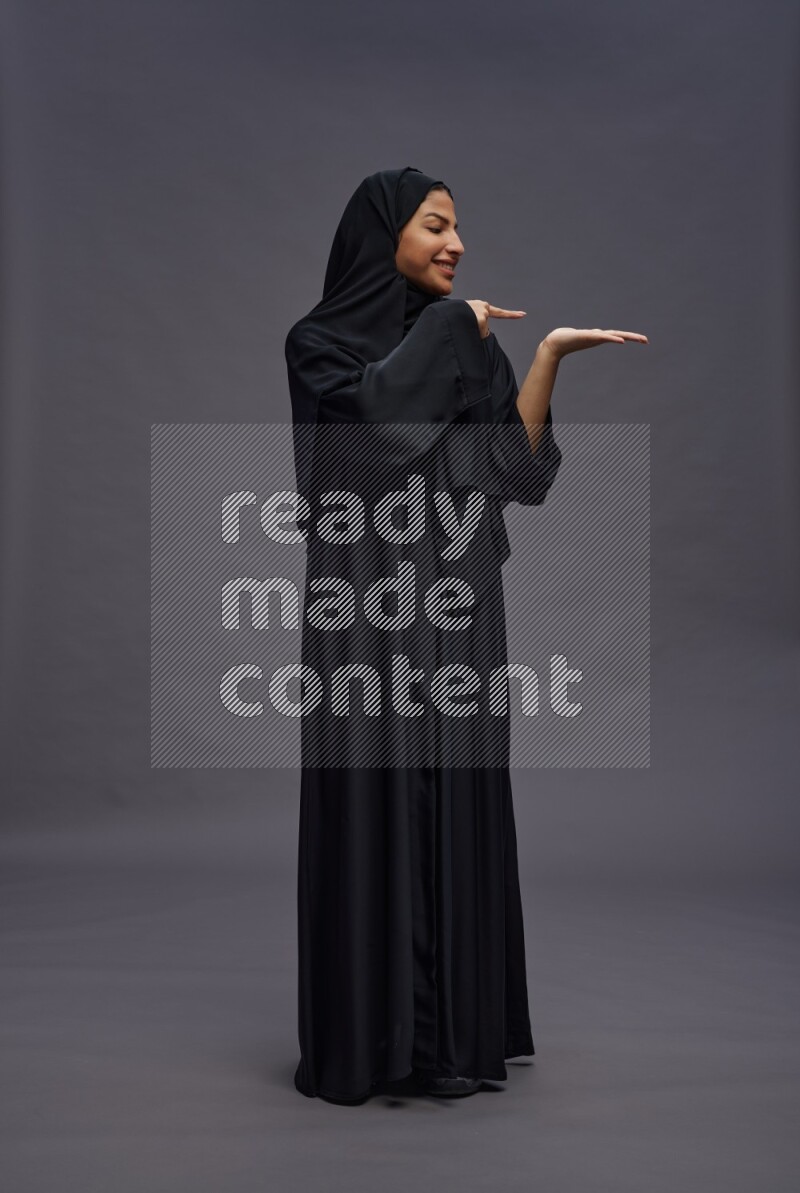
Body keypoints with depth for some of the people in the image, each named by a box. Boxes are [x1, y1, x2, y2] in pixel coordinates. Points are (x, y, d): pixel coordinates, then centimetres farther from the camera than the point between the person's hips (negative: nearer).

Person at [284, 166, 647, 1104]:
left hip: (456, 605, 4)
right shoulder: (317, 339, 3)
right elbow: (375, 405, -20)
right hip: (368, 606, -4)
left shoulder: (469, 344, 15)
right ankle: (362, 1033, 9)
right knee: (369, 802, -4)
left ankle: (452, 1029, 15)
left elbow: (511, 465, 2)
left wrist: (549, 356, -7)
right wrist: (448, 326, -7)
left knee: (457, 803, 4)